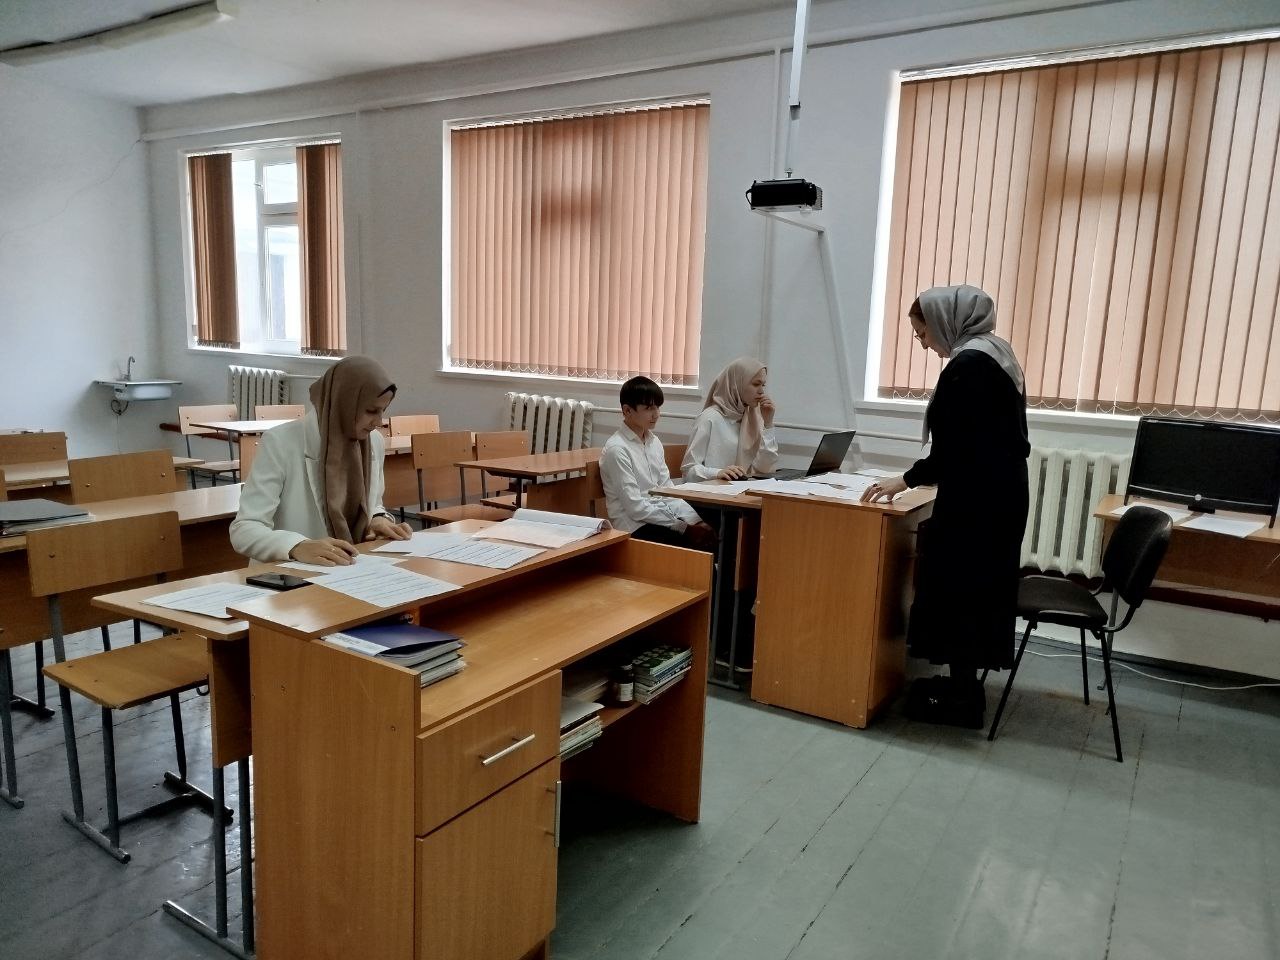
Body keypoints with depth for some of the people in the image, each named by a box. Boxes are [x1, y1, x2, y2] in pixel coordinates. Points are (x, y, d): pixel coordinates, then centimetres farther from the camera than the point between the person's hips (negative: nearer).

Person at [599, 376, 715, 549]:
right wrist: (683, 527, -19)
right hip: (634, 526, -7)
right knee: (694, 544, -24)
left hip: (661, 516, 7)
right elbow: (635, 507, -17)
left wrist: (695, 521, -7)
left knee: (710, 534, -15)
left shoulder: (654, 442, 10)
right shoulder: (617, 449, -13)